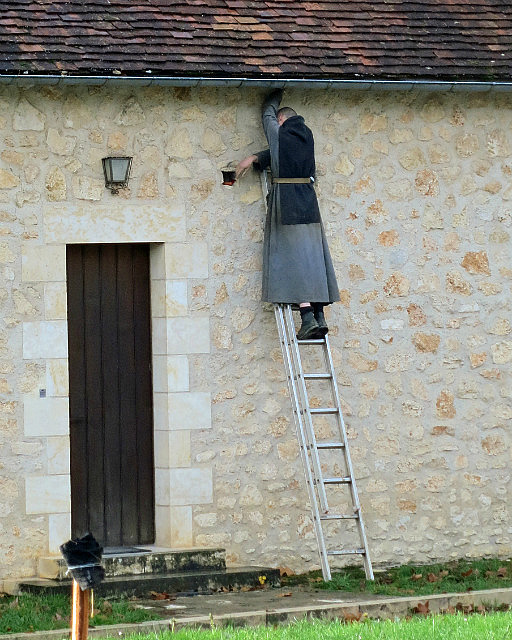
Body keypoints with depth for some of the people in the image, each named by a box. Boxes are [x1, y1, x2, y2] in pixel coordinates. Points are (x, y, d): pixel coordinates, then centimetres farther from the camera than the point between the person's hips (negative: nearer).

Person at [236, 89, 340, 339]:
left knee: (293, 260, -8)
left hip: (285, 200, -5)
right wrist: (255, 158, 19)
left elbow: (268, 112, 19)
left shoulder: (278, 132, -2)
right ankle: (320, 316, 3)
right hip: (308, 201, 5)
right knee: (312, 258, 7)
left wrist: (277, 94, 37)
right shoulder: (306, 135, 11)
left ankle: (307, 318, -17)